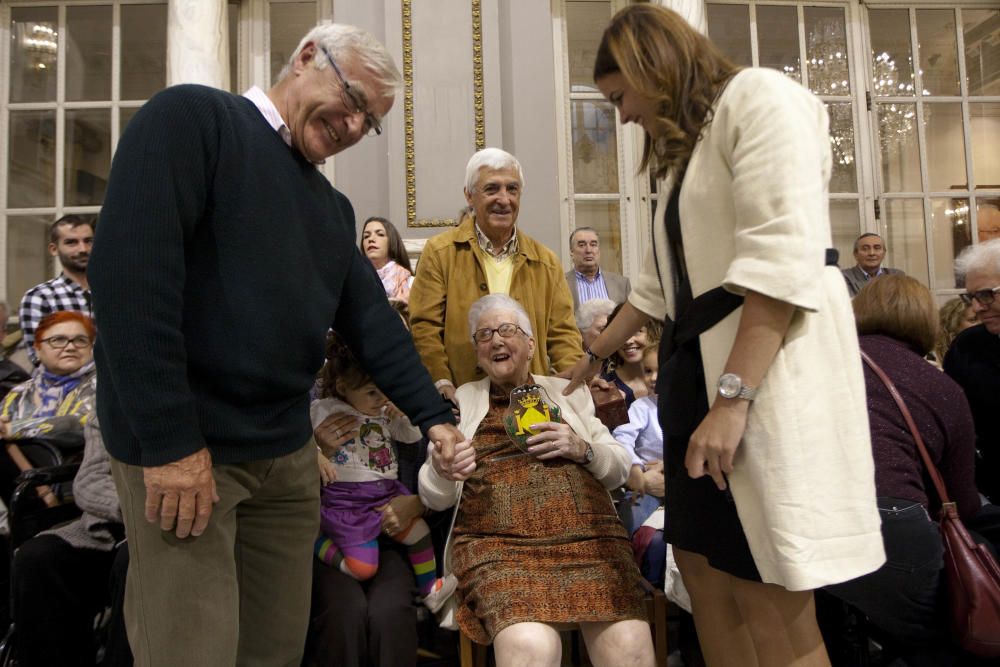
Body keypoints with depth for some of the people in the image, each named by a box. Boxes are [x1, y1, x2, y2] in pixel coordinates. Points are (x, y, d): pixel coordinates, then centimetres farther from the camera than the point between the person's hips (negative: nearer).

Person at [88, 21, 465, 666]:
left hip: (288, 453, 7)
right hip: (181, 447, -7)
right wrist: (169, 440, -21)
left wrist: (435, 416, 4)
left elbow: (372, 320, 13)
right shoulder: (192, 117, -6)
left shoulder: (333, 208, 16)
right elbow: (129, 269, -18)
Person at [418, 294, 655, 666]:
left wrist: (583, 450, -1)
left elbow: (619, 468, 20)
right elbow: (434, 497, 12)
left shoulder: (568, 392, 22)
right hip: (498, 542, -1)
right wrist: (441, 470, -12)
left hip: (588, 535, 2)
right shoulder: (462, 399, 19)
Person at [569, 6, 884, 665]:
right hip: (701, 367, 9)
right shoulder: (689, 147, 23)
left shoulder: (759, 97, -4)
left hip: (769, 372, -9)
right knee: (704, 571, 11)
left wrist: (732, 398, -24)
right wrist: (595, 355, 39)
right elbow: (660, 282, 31)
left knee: (772, 606, -6)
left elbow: (783, 259, -18)